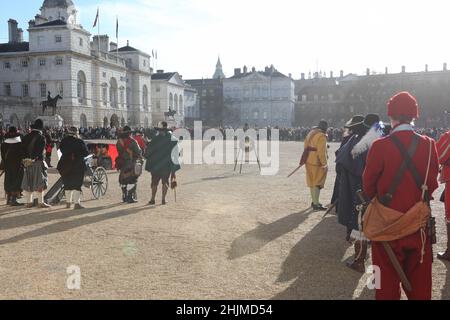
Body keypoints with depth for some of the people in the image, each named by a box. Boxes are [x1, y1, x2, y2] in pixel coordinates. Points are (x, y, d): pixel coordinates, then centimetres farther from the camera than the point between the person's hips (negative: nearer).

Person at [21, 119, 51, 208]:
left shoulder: (26, 137, 8)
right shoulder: (41, 137, -10)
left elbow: (23, 149, 7)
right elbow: (40, 151, -16)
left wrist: (26, 159, 6)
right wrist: (33, 159, -9)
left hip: (27, 162, 6)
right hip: (38, 162, -6)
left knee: (28, 183, 11)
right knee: (39, 182, -1)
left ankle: (28, 202, 16)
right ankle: (41, 202, -1)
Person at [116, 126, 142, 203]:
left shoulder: (119, 141, 5)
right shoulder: (132, 141, -12)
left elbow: (119, 152, 12)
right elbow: (138, 151, -7)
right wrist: (139, 157, 12)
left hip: (122, 163, 6)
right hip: (131, 163, -6)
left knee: (123, 180, 14)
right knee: (132, 180, -1)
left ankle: (125, 197, 21)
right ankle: (131, 198, -4)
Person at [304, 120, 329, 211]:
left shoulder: (310, 134, 12)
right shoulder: (321, 136, -16)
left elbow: (306, 147, 17)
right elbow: (321, 152, -20)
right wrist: (324, 163, -15)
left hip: (309, 162, 9)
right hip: (317, 163, -9)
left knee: (313, 183, 18)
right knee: (317, 183, -2)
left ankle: (314, 201, 30)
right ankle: (316, 204, 0)